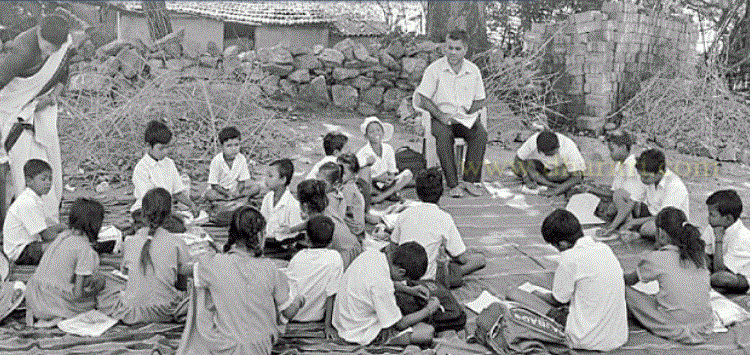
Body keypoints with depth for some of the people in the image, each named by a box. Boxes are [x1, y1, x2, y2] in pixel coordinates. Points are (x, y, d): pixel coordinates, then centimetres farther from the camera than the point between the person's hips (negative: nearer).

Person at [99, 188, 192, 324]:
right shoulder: (177, 243, -11)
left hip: (131, 309, 1)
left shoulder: (130, 242, -5)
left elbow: (125, 271, 8)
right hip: (164, 312, -1)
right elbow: (182, 286, -3)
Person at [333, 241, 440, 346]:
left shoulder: (370, 253, -8)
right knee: (428, 332, -14)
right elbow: (400, 324, -19)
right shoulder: (381, 282, -32)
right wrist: (429, 310, -6)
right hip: (364, 334, -9)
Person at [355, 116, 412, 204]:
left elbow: (392, 170, 8)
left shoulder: (388, 149, 3)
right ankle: (390, 194, -23)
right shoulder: (362, 153, -10)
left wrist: (391, 177, -16)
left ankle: (380, 197, -27)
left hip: (386, 184, 5)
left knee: (407, 173, -15)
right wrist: (378, 178, -24)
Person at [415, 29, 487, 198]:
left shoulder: (473, 71, 7)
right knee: (443, 135, -35)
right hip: (442, 117, -2)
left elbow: (479, 101, 13)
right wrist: (440, 115, -16)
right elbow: (423, 100, -1)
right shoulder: (434, 69, -1)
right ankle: (453, 184, -32)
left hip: (467, 117, 2)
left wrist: (467, 112, -7)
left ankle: (469, 181, -26)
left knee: (481, 133, -29)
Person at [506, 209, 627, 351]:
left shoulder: (571, 258, -18)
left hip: (589, 340, -8)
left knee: (513, 293, -5)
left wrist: (537, 295, 16)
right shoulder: (604, 248, 5)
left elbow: (557, 301, -4)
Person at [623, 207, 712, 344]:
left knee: (624, 290, 4)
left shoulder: (656, 259, -9)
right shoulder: (698, 255, 4)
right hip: (705, 331, 6)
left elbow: (628, 280, 9)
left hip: (676, 331, -6)